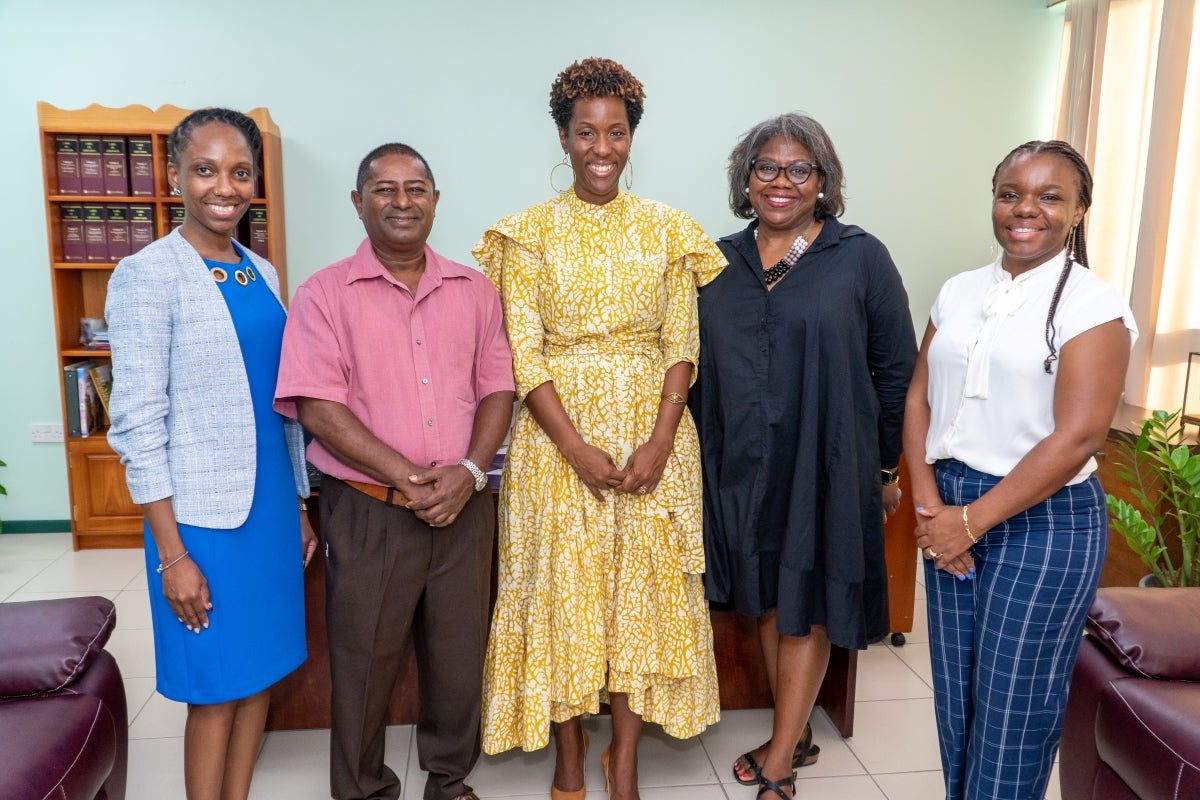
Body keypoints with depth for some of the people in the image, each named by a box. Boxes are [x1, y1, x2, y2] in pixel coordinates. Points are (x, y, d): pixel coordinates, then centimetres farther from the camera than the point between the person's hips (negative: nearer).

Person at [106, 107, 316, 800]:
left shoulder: (263, 274, 8)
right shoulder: (147, 275, -10)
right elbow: (138, 421, -13)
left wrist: (300, 506, 13)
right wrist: (172, 554, -14)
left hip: (272, 504, 6)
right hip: (203, 513, -6)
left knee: (264, 669, 15)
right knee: (217, 686, 6)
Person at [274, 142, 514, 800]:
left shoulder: (473, 290, 8)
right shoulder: (324, 294, -3)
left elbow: (497, 388, 6)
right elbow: (316, 405, -11)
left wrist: (468, 471, -10)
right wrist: (407, 477, -16)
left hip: (464, 507, 3)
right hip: (367, 511, -3)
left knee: (459, 654, 14)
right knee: (364, 661, 10)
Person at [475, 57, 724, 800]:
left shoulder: (667, 229, 5)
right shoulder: (531, 231, -1)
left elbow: (682, 345, 1)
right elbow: (523, 354, -7)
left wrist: (661, 441, -12)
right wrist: (576, 446, -15)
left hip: (652, 432, 2)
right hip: (558, 437, -1)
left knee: (643, 586, 8)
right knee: (563, 589, 6)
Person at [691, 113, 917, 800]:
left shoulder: (861, 258, -5)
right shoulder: (722, 261, 6)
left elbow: (896, 372, -2)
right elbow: (699, 367, 10)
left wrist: (888, 468, 0)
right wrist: (708, 455, 8)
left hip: (826, 464, -4)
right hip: (743, 466, 4)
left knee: (806, 608, 6)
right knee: (767, 600, 14)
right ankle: (797, 736, 33)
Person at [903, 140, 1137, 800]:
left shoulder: (1093, 306, -8)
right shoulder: (959, 292, 9)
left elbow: (1076, 437, -15)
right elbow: (919, 398, 6)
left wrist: (972, 521, -14)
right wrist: (930, 506, -6)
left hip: (1041, 522, -5)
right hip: (950, 510, 5)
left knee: (1012, 709, 7)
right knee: (954, 694, 14)